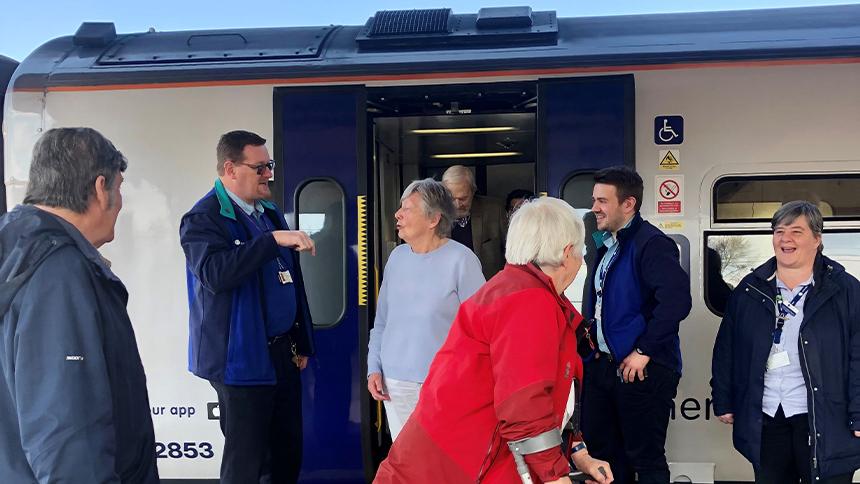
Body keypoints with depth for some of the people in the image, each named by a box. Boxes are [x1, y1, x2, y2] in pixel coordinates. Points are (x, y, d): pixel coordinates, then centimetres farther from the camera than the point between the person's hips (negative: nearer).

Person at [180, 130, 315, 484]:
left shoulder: (272, 214, 13)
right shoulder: (203, 218, -10)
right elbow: (215, 272, -29)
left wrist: (302, 344, 16)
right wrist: (273, 240, -29)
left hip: (284, 354, 7)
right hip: (243, 359, -7)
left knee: (289, 453, 14)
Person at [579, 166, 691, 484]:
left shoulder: (651, 243, -16)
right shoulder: (607, 245, 12)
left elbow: (677, 300, -28)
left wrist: (644, 351, -23)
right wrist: (590, 333, 8)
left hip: (640, 370, -9)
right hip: (601, 364, 9)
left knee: (646, 458, 4)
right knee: (603, 452, 18)